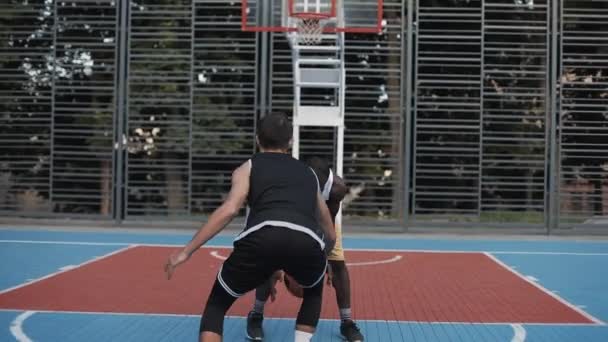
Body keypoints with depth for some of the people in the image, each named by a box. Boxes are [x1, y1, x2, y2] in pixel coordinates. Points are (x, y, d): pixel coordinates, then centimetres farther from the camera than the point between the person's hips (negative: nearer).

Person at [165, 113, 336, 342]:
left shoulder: (249, 167, 25)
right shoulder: (308, 173, 35)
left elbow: (229, 210, 5)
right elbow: (331, 236, 43)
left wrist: (187, 251, 7)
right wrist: (321, 260, 62)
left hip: (262, 238, -2)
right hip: (307, 241, 2)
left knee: (217, 304, 21)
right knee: (314, 292, 38)